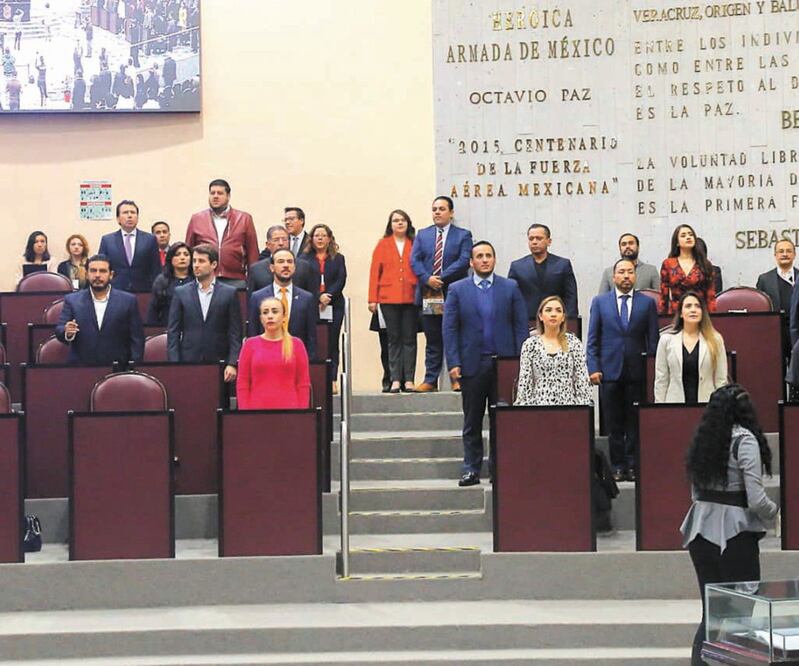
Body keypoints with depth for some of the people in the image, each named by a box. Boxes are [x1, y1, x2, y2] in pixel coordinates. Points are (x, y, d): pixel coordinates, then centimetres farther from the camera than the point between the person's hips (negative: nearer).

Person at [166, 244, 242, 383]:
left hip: (219, 363, -1)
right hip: (187, 363, 1)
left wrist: (232, 364, -7)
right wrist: (174, 366, -4)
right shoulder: (180, 293, 8)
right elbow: (173, 332, 6)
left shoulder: (229, 293, 5)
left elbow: (235, 333, 3)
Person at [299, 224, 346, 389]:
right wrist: (318, 297, -13)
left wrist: (328, 296, -11)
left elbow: (341, 281, 2)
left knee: (332, 344, 0)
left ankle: (332, 380, 1)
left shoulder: (338, 259, 13)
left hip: (333, 306, 1)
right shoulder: (304, 258, 9)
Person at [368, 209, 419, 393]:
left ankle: (408, 380, 2)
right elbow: (374, 272, 6)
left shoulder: (415, 244, 8)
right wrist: (372, 299, -2)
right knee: (394, 340, 3)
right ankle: (395, 380, 4)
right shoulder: (383, 245, 8)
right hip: (389, 298, 0)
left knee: (409, 339, 0)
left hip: (410, 298, 0)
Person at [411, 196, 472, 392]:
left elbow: (464, 261, -8)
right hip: (428, 296, 3)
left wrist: (441, 278, -16)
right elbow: (415, 260, 4)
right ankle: (430, 380, 8)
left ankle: (457, 379, 6)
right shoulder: (422, 235, 14)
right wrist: (427, 278, -14)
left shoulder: (463, 235, 5)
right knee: (432, 341, 6)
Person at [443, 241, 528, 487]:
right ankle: (472, 470, 10)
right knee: (472, 422, 5)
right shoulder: (457, 289, 4)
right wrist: (453, 363, -7)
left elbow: (521, 325, 4)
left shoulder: (510, 288, 5)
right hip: (472, 364, 0)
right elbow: (449, 328, 1)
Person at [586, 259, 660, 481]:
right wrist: (593, 368, -4)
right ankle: (617, 466, 8)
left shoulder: (647, 303, 7)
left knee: (634, 421, 2)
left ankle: (632, 465, 8)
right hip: (610, 371, 0)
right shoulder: (600, 302, 7)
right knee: (613, 423, 3)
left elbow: (653, 339, 6)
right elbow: (593, 339, 6)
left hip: (637, 372, 0)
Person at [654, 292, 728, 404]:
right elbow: (661, 380, 6)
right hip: (675, 404, 0)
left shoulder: (715, 340, 4)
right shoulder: (666, 339, 5)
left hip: (707, 406, 0)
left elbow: (721, 380, 4)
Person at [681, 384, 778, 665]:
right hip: (734, 534, -6)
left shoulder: (702, 439, 10)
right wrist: (773, 512, 4)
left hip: (700, 530, 6)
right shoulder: (744, 440, -10)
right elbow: (756, 500, -14)